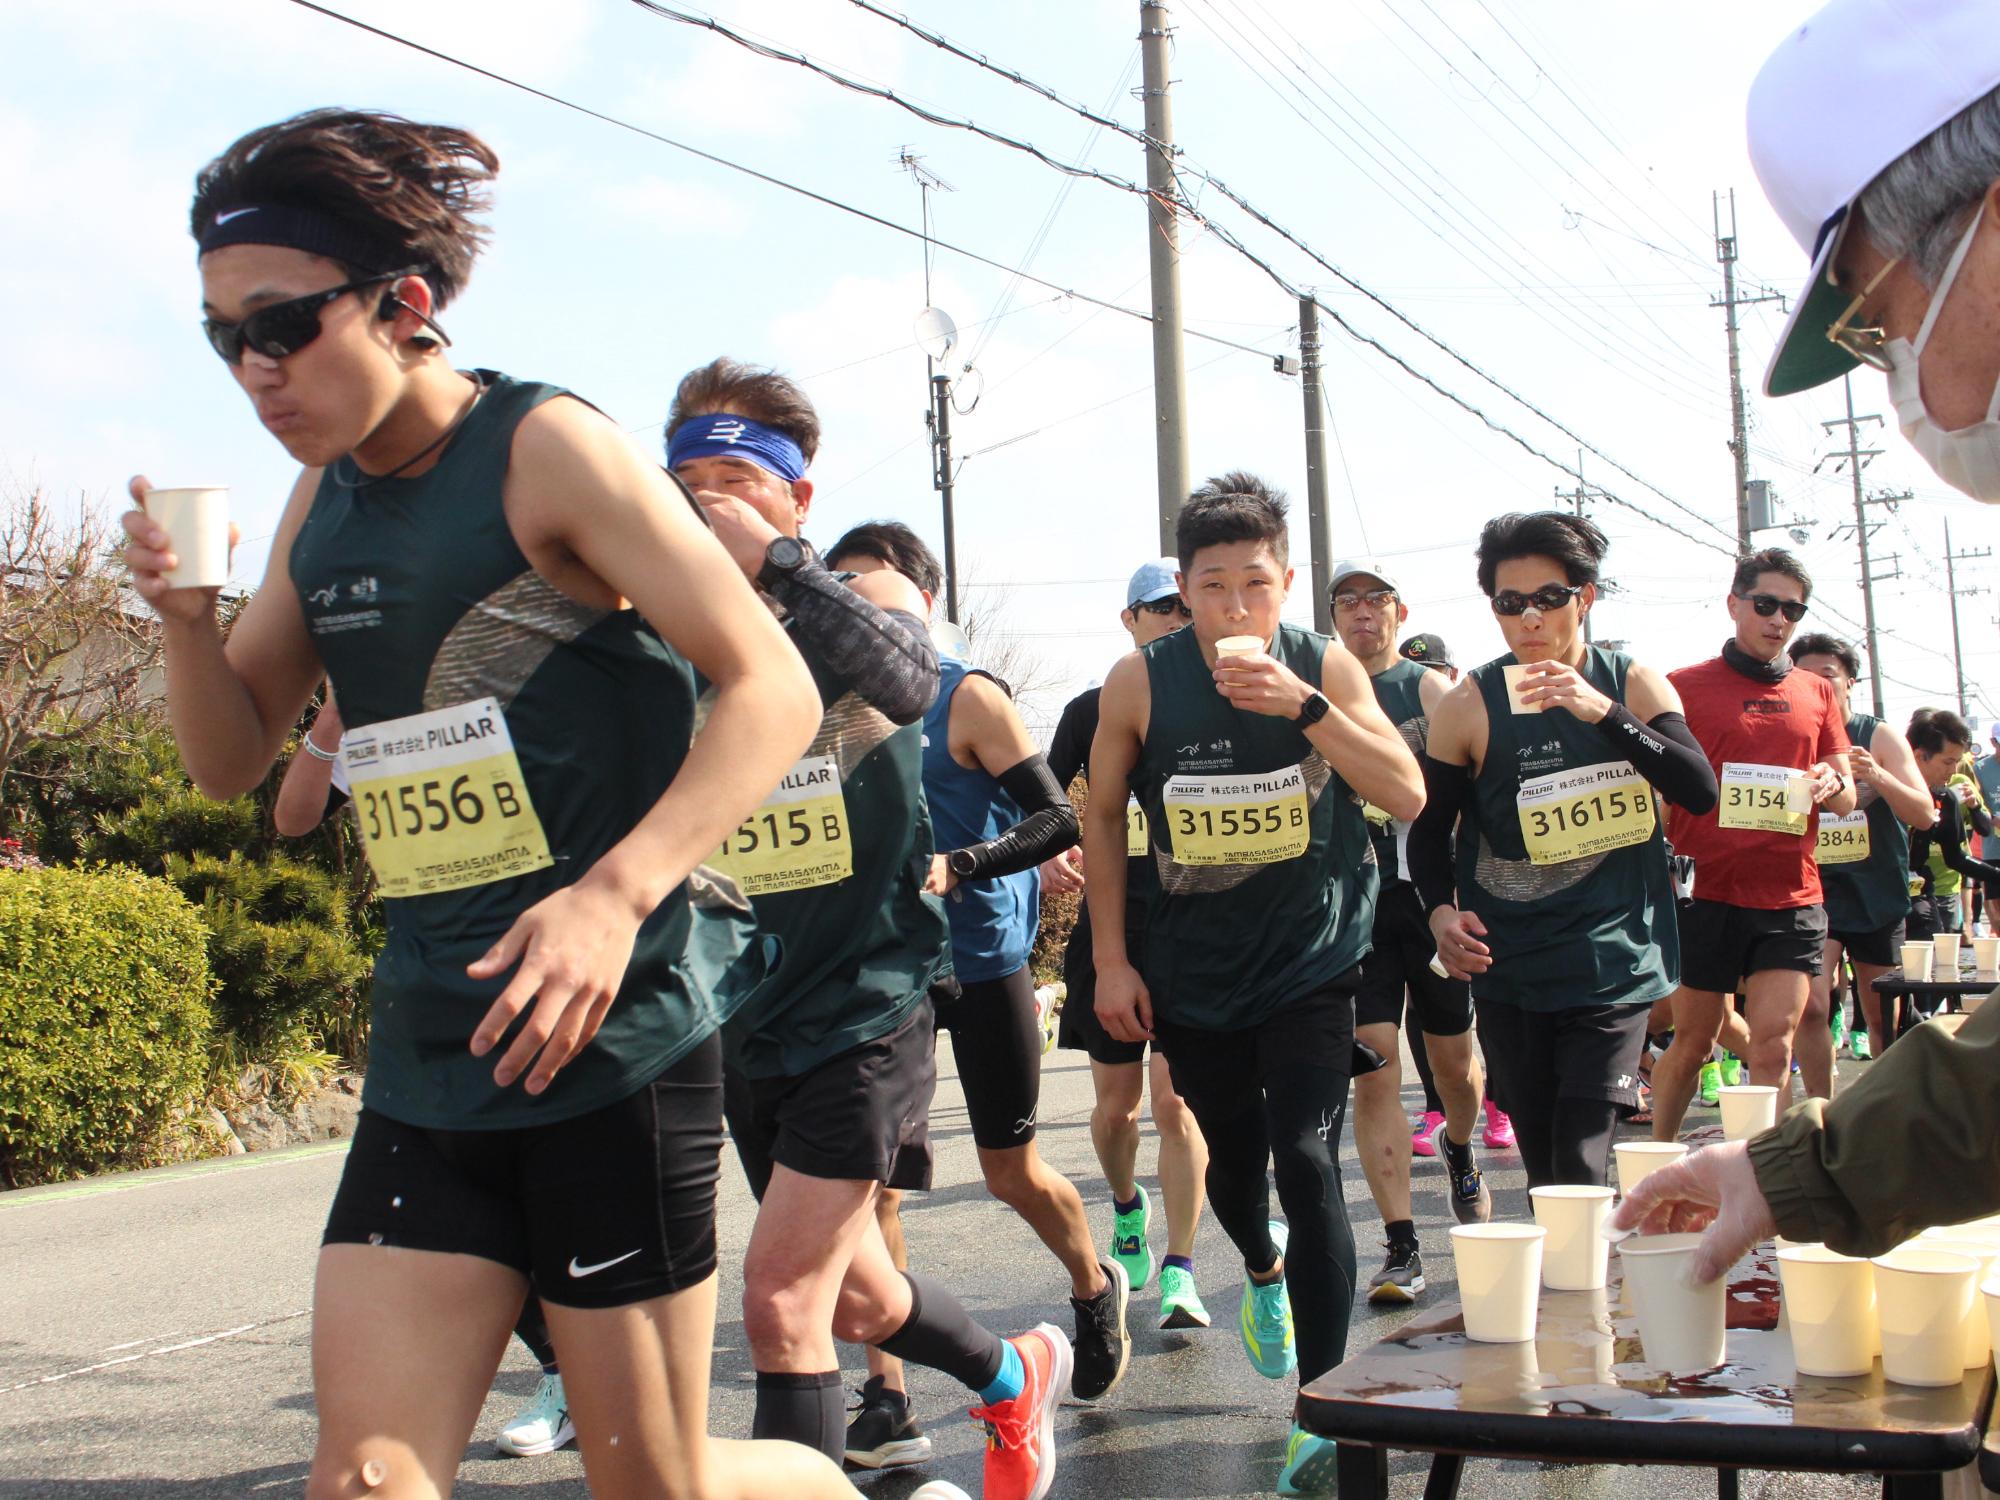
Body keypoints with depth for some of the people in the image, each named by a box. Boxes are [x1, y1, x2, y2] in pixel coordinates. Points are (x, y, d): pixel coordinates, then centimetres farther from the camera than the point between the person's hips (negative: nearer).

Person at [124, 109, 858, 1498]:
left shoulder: (547, 450, -10)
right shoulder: (325, 501, 11)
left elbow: (773, 690, -15)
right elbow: (235, 759, 18)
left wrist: (617, 893, -29)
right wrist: (187, 618, -3)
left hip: (614, 1035, -6)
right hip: (431, 1056, 6)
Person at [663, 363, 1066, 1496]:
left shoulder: (869, 600, -6)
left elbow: (907, 682, -29)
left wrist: (772, 559, -30)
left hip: (866, 1007, -5)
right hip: (747, 1021, 5)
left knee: (780, 1300, -15)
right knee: (849, 1295, 19)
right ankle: (1017, 1377, 47)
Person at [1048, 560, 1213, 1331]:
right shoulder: (1090, 710, 7)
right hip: (1110, 925, 2)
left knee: (1176, 1099, -9)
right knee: (1116, 1103, 10)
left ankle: (1179, 1274, -3)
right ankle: (1126, 1204, 41)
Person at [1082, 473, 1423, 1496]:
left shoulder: (1325, 668, -9)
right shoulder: (1141, 684, -9)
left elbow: (1407, 796, -17)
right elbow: (1103, 817, 2)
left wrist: (1303, 707, -29)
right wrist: (1110, 959, -1)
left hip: (1311, 961, -2)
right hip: (1193, 971, 2)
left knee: (1306, 1161, -15)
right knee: (1231, 1161, 17)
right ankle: (1264, 1268, 53)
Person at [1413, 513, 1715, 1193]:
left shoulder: (1633, 684, 1)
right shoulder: (1469, 706, -1)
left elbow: (1700, 791, -11)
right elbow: (1430, 829, 8)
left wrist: (1602, 712, -23)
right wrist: (1441, 911, -12)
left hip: (1612, 963, -1)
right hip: (1508, 970, 1)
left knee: (1580, 1168, -13)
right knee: (1543, 1170, 6)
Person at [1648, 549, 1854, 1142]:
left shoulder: (1818, 694, 14)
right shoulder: (1684, 686, 3)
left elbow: (1847, 801, 14)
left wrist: (1833, 785, -9)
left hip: (1791, 898, 2)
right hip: (1707, 891, -2)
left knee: (1772, 1048, -6)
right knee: (1692, 1043, 6)